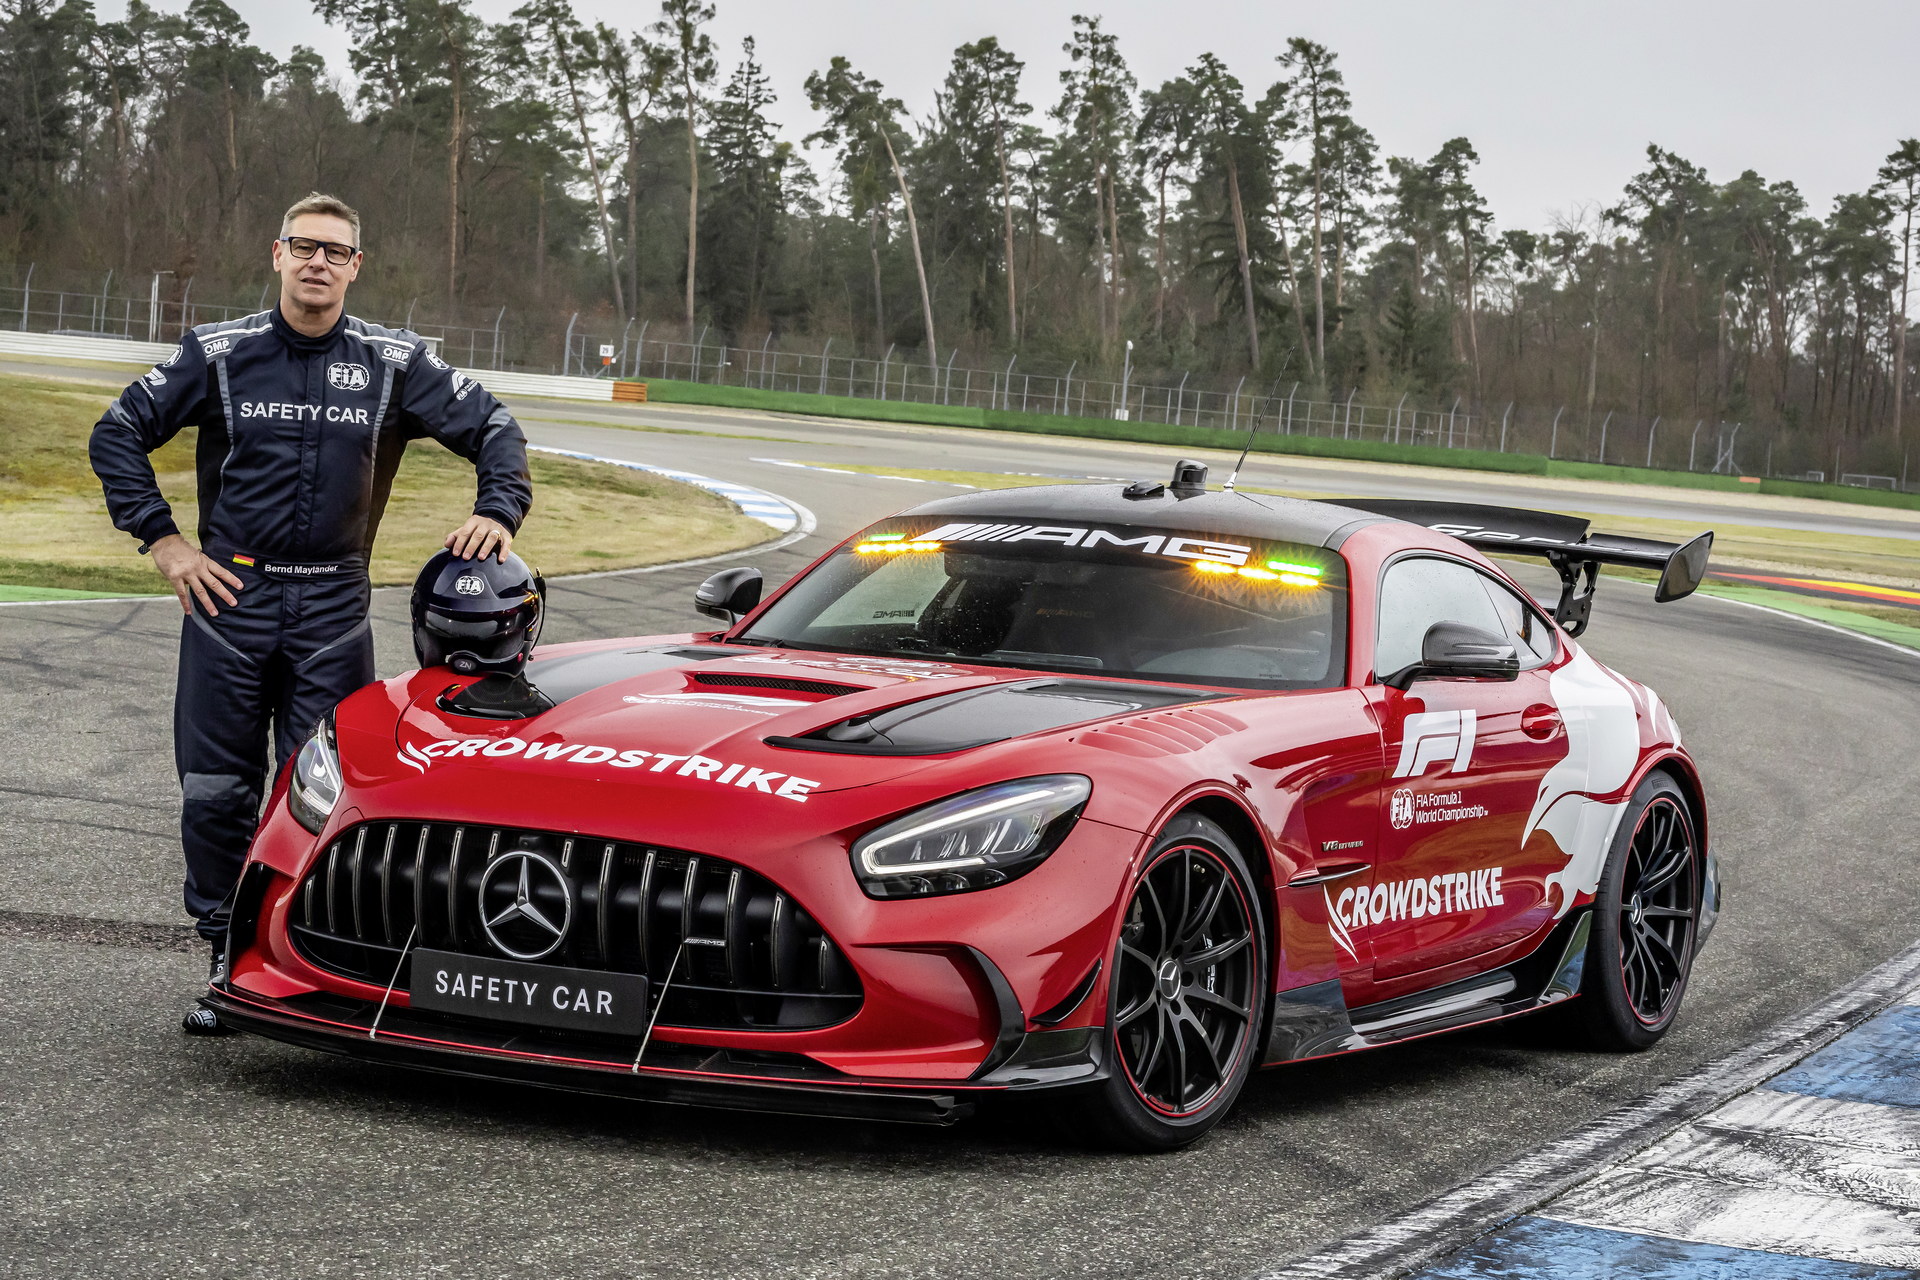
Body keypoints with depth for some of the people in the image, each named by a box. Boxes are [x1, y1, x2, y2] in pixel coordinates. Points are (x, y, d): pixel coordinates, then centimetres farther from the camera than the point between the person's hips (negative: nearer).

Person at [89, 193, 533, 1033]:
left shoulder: (393, 363, 4)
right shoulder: (219, 354, 3)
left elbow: (494, 428, 12)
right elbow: (118, 434, 8)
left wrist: (498, 512, -4)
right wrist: (162, 540, 2)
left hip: (335, 608, 0)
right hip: (230, 593, 0)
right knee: (213, 794, 2)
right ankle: (228, 958, 14)